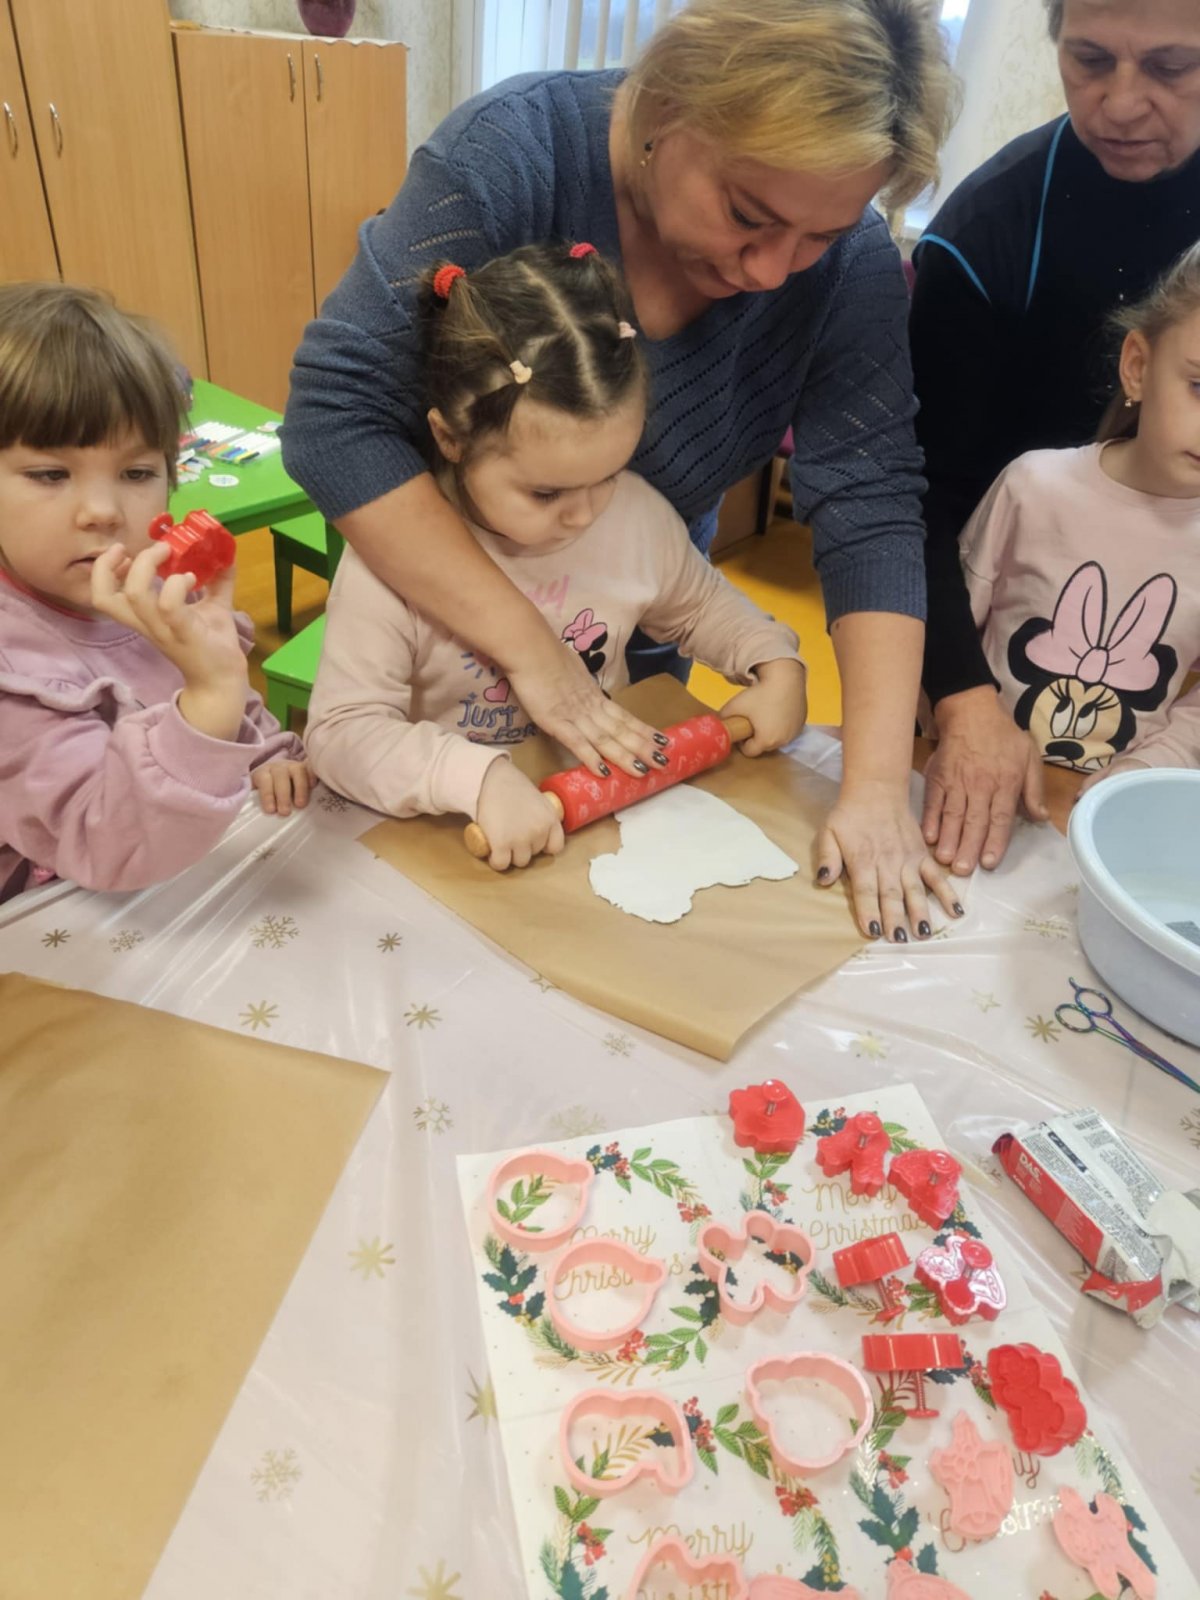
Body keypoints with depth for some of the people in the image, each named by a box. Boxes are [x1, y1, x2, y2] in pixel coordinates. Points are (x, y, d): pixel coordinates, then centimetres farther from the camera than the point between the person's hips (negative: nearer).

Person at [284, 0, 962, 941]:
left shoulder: (851, 265, -20)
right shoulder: (515, 151, -29)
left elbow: (871, 507, -25)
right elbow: (337, 415, -33)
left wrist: (878, 786, -35)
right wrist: (530, 648, -38)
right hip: (442, 561, -2)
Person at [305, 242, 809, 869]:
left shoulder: (638, 513, -5)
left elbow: (698, 605, 14)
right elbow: (342, 730, -21)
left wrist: (776, 664, -2)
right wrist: (478, 778, -35)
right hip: (461, 843, -3)